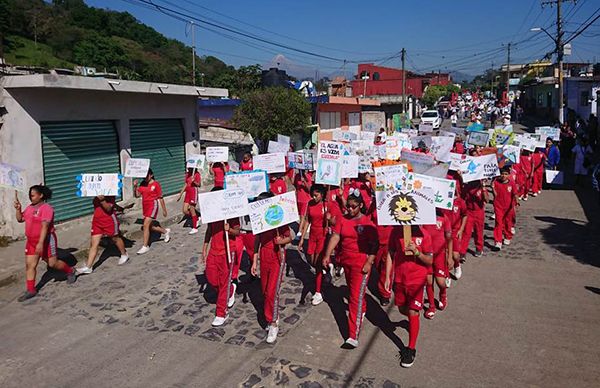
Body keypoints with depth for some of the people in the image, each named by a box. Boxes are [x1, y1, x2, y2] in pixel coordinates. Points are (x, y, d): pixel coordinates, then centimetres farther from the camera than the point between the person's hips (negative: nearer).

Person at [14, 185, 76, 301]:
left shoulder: (46, 208, -18)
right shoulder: (30, 208, 9)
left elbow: (45, 226, -24)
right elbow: (20, 219, 18)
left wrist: (41, 243, -30)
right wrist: (18, 209, 0)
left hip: (46, 240, -8)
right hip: (31, 241, 8)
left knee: (53, 263, 3)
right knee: (30, 265, 4)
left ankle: (70, 271, 29)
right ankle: (30, 290, 10)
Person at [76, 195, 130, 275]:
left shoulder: (110, 193, -12)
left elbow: (108, 208, -19)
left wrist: (102, 200, -32)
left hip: (109, 217, -5)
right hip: (97, 218, 5)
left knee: (115, 238, 14)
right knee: (94, 243, 0)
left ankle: (124, 255, 39)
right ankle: (88, 267, -1)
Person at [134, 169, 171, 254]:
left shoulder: (156, 184, -9)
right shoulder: (142, 184, 6)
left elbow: (160, 197, -4)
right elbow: (137, 195, 4)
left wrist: (164, 210, -1)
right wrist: (135, 186, -10)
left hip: (152, 206, -7)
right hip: (145, 206, 7)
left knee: (146, 225, -14)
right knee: (150, 227, 15)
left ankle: (145, 246, -5)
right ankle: (166, 231, 39)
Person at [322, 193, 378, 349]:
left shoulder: (368, 223, -10)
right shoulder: (342, 220, 2)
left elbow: (374, 245, -9)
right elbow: (335, 237, -5)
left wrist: (369, 262, -17)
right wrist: (327, 255, -15)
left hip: (361, 264, -5)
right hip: (346, 261, 5)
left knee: (356, 298, -9)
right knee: (353, 291, 25)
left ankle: (353, 337, -9)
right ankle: (363, 310, 55)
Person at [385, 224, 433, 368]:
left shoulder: (423, 234, -13)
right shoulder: (396, 231, -6)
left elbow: (430, 261, -7)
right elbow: (390, 254, 3)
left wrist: (416, 252, -26)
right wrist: (387, 277, 2)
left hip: (417, 280, -3)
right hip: (399, 279, 3)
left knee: (413, 313, -3)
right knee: (402, 309, 18)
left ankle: (411, 349, 9)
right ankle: (413, 321, 51)